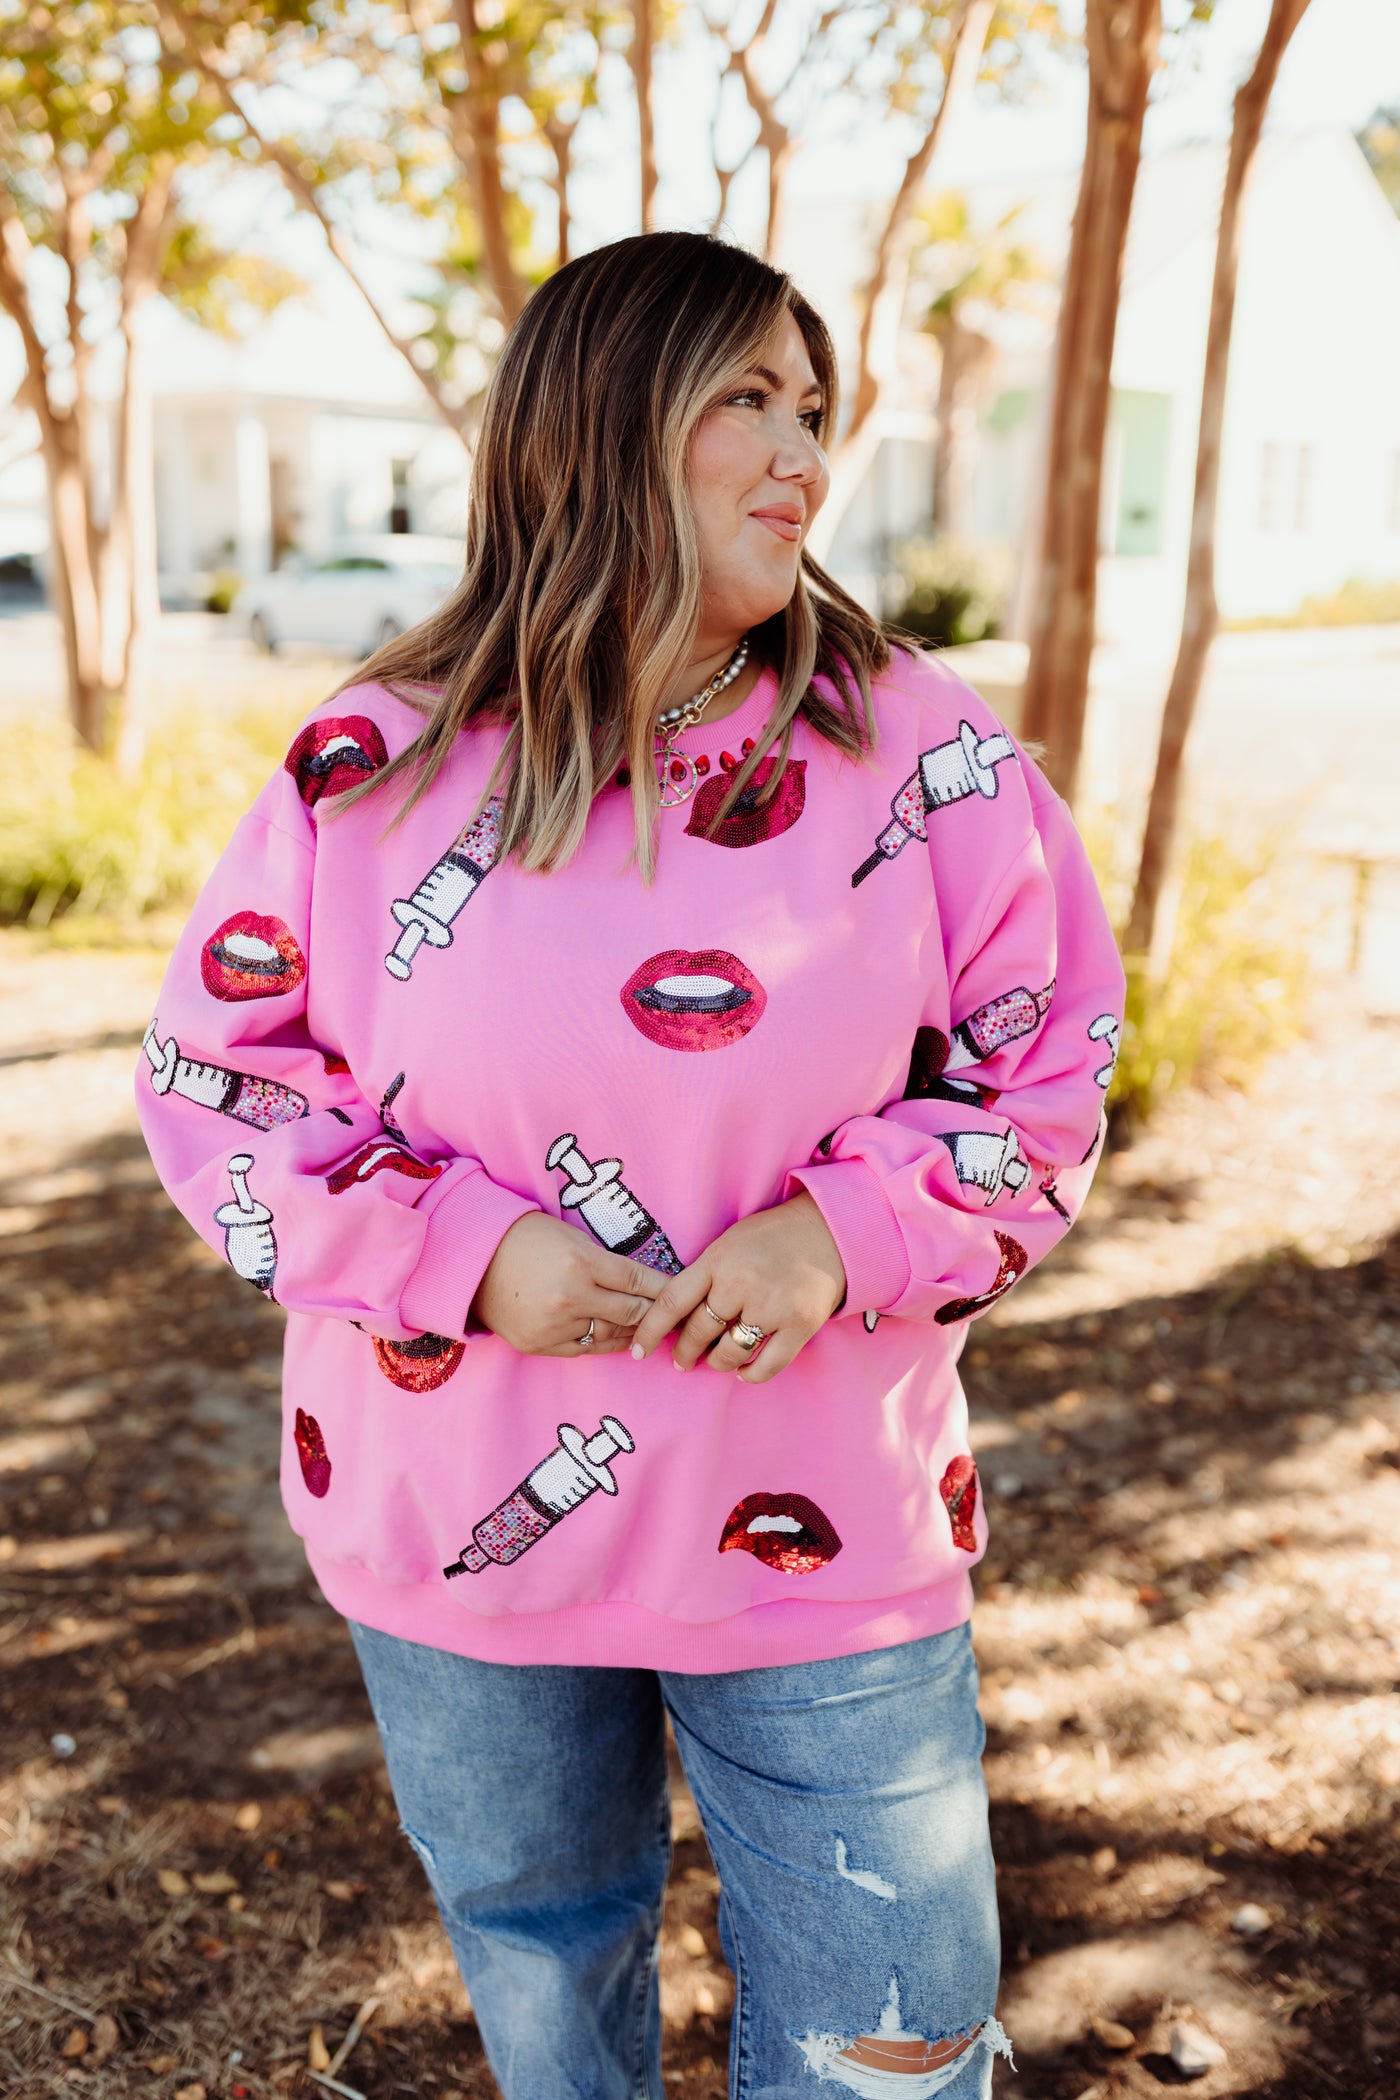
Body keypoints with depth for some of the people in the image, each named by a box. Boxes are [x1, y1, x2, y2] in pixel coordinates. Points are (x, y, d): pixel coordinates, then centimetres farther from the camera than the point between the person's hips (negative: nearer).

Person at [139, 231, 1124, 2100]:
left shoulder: (923, 753, -7)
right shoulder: (370, 771, -7)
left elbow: (1047, 1069, -1)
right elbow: (213, 1078, -2)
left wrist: (844, 1228, -19)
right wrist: (462, 1255, -17)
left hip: (826, 1536, 0)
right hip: (455, 1523, 1)